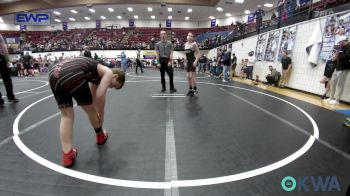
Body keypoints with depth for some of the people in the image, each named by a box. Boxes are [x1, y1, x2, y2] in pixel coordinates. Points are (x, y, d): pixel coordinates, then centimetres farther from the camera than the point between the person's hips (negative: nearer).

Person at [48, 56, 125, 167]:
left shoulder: (97, 75, 34)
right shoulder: (108, 73, 11)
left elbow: (93, 98, 41)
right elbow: (100, 96, -1)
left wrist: (97, 115, 48)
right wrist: (101, 116, 14)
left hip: (53, 74, 9)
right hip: (72, 74, -8)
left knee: (66, 116, 15)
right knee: (90, 109, 15)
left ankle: (67, 155, 13)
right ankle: (101, 136, 39)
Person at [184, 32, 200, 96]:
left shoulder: (194, 44, -9)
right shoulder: (185, 44, 12)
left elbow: (199, 53, -11)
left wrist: (196, 61, -21)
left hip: (193, 61, -7)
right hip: (188, 61, 7)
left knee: (191, 76, -9)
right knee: (188, 77, 6)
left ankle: (195, 89, 5)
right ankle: (190, 90, 15)